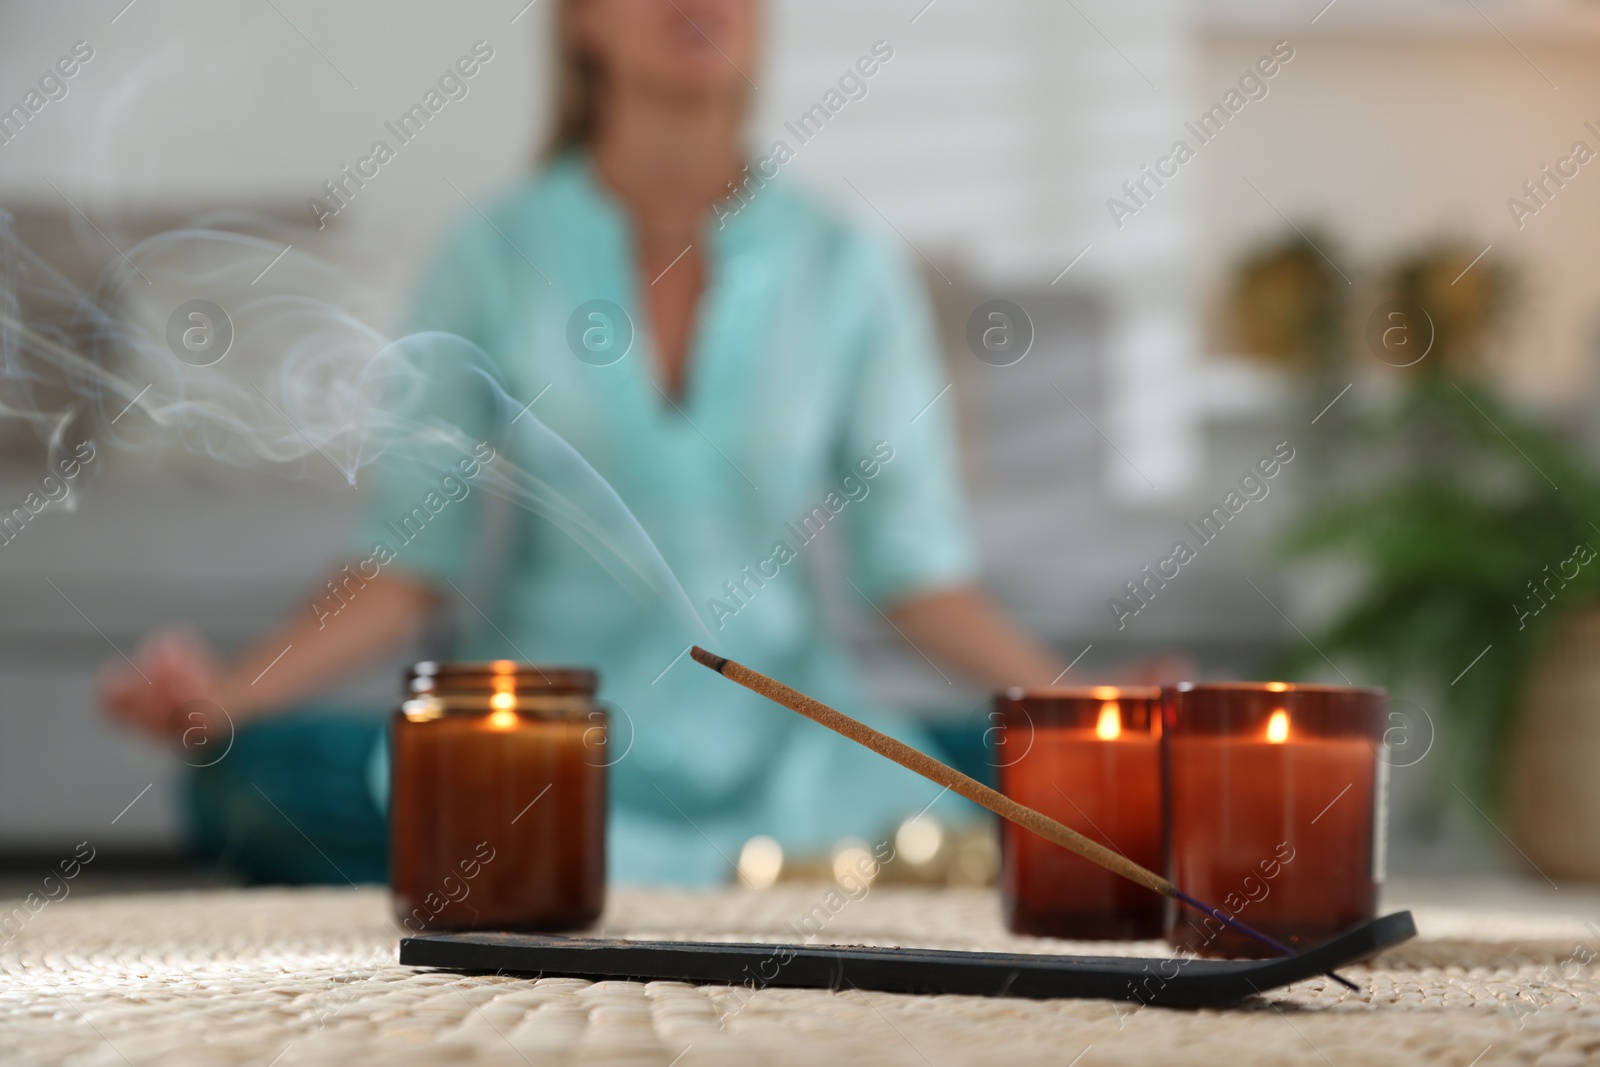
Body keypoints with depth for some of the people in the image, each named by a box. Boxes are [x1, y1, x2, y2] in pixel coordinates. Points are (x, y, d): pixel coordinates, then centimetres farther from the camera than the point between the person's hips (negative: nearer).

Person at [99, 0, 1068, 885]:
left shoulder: (851, 272, 3)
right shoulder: (493, 261, 1)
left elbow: (922, 576, 2)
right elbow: (409, 571, 0)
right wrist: (226, 693, -14)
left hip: (786, 748, 1)